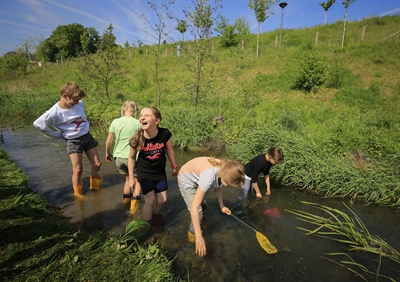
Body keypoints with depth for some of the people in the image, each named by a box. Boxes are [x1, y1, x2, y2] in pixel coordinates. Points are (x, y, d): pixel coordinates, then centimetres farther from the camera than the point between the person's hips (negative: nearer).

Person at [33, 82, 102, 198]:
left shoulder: (80, 104, -7)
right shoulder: (55, 113, -20)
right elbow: (38, 123, -12)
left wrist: (86, 128, 9)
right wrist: (58, 135, -7)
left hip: (87, 137, 4)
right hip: (73, 141, -4)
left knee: (97, 165, 6)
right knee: (78, 170, -5)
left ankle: (94, 186, 31)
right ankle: (78, 195, 18)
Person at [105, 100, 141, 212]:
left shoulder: (115, 122, 0)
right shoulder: (137, 123, -8)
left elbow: (108, 141, 4)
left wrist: (108, 153, 20)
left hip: (118, 156, 4)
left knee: (128, 178, 25)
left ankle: (126, 200, 35)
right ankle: (134, 203, 5)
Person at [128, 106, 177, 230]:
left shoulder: (165, 134, -23)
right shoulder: (137, 139, -24)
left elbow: (169, 150, -3)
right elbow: (131, 157, -7)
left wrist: (174, 166, 8)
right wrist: (131, 177, -3)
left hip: (160, 172, 2)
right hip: (144, 173, -2)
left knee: (162, 200, 11)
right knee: (150, 200, -2)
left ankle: (155, 216, 44)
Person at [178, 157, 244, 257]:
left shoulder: (224, 169, -22)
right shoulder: (209, 176, -43)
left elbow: (218, 187, 1)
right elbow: (194, 207, -42)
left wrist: (222, 206, 0)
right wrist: (199, 237, -41)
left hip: (196, 177, 7)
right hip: (186, 178, -7)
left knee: (202, 205, 23)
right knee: (198, 211, -14)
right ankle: (192, 236, 15)